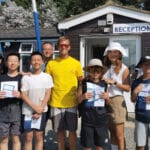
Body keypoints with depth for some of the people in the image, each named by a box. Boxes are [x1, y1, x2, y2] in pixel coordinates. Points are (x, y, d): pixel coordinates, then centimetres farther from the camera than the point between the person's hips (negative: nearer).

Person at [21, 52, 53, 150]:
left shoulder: (47, 77, -1)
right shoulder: (26, 77, -3)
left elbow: (48, 94, -2)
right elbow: (23, 95, -6)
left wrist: (40, 109, -10)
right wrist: (35, 107, -13)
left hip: (42, 111, 0)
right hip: (28, 111, 0)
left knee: (39, 136, 8)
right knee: (28, 137, 5)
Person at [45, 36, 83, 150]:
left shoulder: (76, 63, 1)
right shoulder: (51, 63, 2)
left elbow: (81, 83, 6)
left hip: (72, 103, -1)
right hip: (56, 103, 1)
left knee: (72, 130, 9)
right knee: (60, 131, 12)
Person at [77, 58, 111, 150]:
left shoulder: (104, 85, 6)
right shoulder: (84, 84, -1)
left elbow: (107, 102, 14)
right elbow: (78, 100, 3)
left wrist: (107, 97, -7)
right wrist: (83, 97, -17)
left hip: (101, 117, 2)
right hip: (87, 117, -2)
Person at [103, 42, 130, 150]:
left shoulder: (124, 69, -2)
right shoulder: (106, 68, 8)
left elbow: (128, 88, -9)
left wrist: (114, 82, -16)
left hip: (117, 101, -4)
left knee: (119, 135, -1)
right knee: (112, 132, 15)